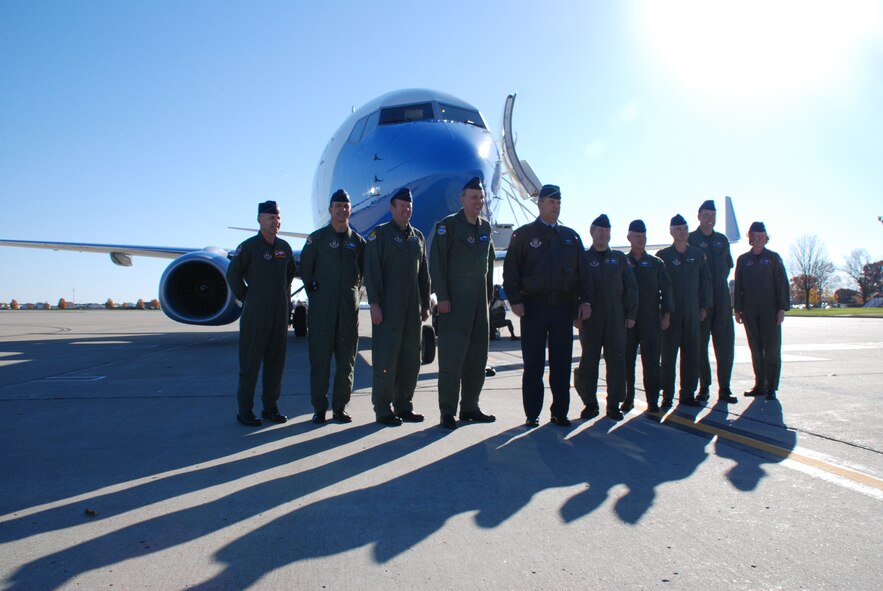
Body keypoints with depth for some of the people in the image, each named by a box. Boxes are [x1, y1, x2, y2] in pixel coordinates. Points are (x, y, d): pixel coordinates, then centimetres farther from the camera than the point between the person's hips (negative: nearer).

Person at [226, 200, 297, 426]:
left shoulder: (284, 246, 11)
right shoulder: (249, 246, -5)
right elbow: (233, 274, 1)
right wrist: (246, 297, 2)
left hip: (281, 312, 6)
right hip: (256, 312, -5)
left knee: (276, 359, 8)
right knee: (251, 359, -1)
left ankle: (271, 406, 17)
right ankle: (244, 409, 7)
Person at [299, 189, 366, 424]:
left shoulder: (358, 240, 11)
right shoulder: (317, 238, 3)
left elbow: (363, 270, 21)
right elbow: (305, 269, 6)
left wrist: (354, 290, 12)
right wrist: (314, 293, 6)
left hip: (349, 306, 3)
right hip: (322, 307, -2)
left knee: (346, 359, 4)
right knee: (320, 357, -1)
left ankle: (340, 407, 13)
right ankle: (319, 408, 8)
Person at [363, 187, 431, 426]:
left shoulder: (418, 236, 17)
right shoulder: (379, 234, 0)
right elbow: (372, 271, -8)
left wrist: (425, 304, 14)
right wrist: (374, 303, -15)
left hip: (412, 308, 6)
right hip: (388, 307, -6)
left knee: (411, 358, 8)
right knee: (386, 358, -5)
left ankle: (404, 406, 19)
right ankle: (383, 410, 4)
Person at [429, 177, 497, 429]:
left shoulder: (485, 227, 15)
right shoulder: (448, 225, -4)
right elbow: (437, 262, -10)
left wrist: (489, 295, 13)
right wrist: (442, 297, -16)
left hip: (479, 300, 7)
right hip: (454, 300, -7)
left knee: (477, 355, 9)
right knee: (452, 354, -5)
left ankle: (469, 407, 20)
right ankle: (447, 411, 2)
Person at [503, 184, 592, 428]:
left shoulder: (571, 236, 15)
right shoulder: (524, 234, 5)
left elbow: (583, 272, 13)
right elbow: (510, 270, 0)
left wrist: (585, 300, 3)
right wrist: (515, 300, -9)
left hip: (564, 307, 3)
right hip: (534, 307, -3)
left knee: (562, 364, 6)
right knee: (533, 364, 1)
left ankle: (560, 412, 16)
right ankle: (532, 414, 9)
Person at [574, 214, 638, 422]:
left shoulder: (619, 258, 11)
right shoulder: (583, 258, 5)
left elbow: (631, 288, 10)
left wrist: (631, 314, 3)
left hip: (616, 320, 2)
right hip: (590, 320, -2)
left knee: (616, 362, 2)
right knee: (588, 362, 2)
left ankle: (614, 404, 12)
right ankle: (590, 403, 14)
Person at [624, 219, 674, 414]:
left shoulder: (656, 263, 8)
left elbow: (666, 288, 5)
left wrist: (666, 314, -1)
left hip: (651, 319, 0)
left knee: (651, 360, -1)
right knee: (627, 360, 4)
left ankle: (653, 400, 6)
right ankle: (628, 399, 14)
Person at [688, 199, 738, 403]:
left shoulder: (722, 240, 16)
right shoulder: (690, 239, 0)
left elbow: (728, 265, 23)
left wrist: (720, 282, 10)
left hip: (722, 298, 4)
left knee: (725, 342, 1)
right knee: (700, 344, 1)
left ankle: (724, 389, 7)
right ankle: (704, 387, 10)